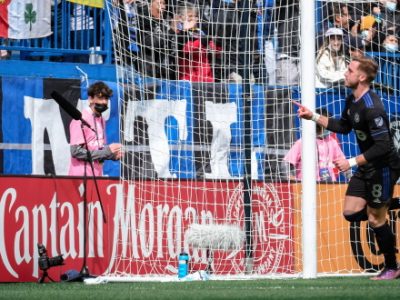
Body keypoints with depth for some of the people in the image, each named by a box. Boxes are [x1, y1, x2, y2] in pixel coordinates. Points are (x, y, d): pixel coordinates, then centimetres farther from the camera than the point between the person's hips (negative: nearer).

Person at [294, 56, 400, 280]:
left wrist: (352, 162, -28)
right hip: (367, 167, 9)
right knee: (351, 212, 6)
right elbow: (344, 127, 20)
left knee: (375, 219, 0)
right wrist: (313, 117, 13)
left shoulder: (372, 108, -27)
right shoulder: (352, 100, 3)